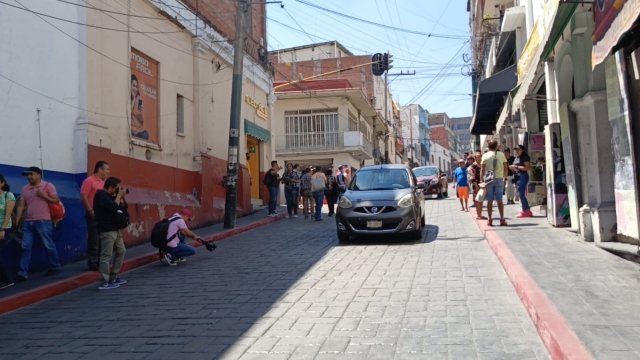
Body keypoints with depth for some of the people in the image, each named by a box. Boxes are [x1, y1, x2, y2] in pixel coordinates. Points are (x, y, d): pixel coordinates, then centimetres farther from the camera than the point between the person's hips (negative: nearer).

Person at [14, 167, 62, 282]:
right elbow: (21, 205, 9)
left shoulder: (48, 186, -2)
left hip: (43, 221, -5)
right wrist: (16, 221, 4)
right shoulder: (25, 189, 12)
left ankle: (55, 267, 20)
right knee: (25, 247, 1)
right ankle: (23, 273, 3)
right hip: (28, 222, 5)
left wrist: (44, 196, -14)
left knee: (49, 245, 4)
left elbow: (57, 201, -2)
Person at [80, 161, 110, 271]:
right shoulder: (89, 181, -6)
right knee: (94, 240, -3)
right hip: (94, 215, -7)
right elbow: (83, 197, -12)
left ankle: (100, 261, 19)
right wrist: (91, 211, -17)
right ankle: (92, 262, 4)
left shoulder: (105, 182, 15)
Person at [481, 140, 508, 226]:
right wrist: (505, 177, 13)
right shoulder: (501, 154, 4)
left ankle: (490, 219, 6)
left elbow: (482, 169, -5)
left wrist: (481, 180, 0)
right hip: (499, 179, 1)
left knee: (489, 200, 4)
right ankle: (502, 219, 0)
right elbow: (505, 167, 4)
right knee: (499, 200, 3)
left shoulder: (485, 156, 0)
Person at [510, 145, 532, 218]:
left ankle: (525, 211, -7)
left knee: (521, 194, -11)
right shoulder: (516, 158, 20)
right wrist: (513, 168, 8)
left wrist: (517, 167, -18)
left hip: (523, 176, -9)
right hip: (517, 176, 9)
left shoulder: (525, 157, -7)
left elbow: (527, 167, -18)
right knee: (521, 194, 8)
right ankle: (527, 211, 13)